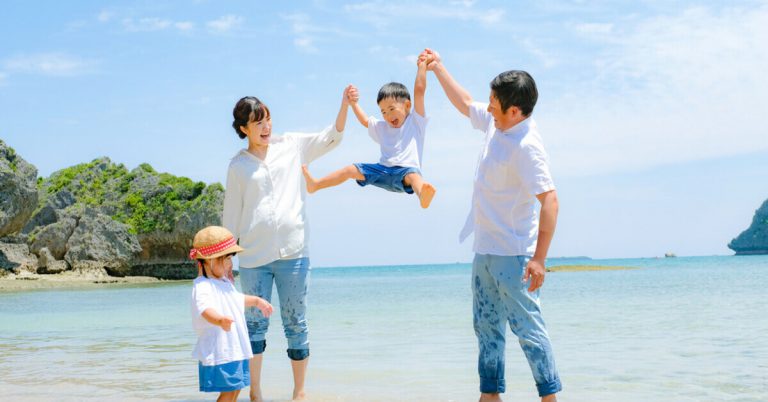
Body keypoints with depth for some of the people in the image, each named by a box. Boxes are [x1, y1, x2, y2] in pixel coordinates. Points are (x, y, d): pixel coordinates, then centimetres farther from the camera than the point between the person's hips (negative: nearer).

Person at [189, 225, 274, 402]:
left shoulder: (225, 283, 14)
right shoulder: (202, 287, -20)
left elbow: (238, 299, 36)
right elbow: (205, 309, -41)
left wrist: (257, 301, 49)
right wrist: (220, 320, -60)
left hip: (236, 349, 10)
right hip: (219, 352, -10)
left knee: (235, 388, 16)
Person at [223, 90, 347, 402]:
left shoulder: (292, 146, 8)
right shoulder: (238, 165, 6)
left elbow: (331, 138, 2)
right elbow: (231, 214, 9)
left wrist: (344, 104, -14)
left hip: (293, 251, 0)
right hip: (253, 256, 0)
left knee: (296, 324, 4)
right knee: (255, 324, 3)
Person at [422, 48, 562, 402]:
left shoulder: (526, 146, -22)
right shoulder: (495, 124, 4)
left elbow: (549, 200, -27)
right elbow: (464, 103, 25)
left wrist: (539, 258, -31)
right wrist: (438, 68, 29)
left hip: (512, 254, -10)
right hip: (484, 250, 10)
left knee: (526, 327, -7)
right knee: (487, 326, 15)